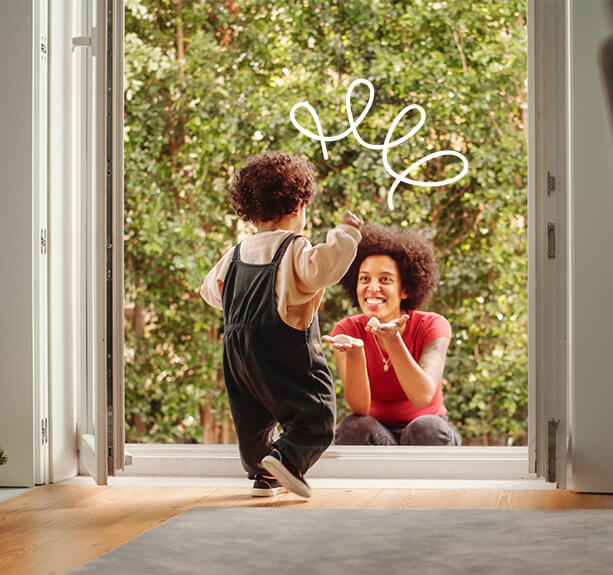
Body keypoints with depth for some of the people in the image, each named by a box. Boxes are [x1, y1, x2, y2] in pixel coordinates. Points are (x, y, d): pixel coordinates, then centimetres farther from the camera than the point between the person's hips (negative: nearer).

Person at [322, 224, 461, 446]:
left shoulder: (433, 326, -14)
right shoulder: (347, 330, -10)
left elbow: (423, 397, -31)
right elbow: (360, 407, -22)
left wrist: (392, 339, -44)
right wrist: (354, 352, -40)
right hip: (376, 436, 1)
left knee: (427, 428, -35)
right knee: (353, 427, -32)